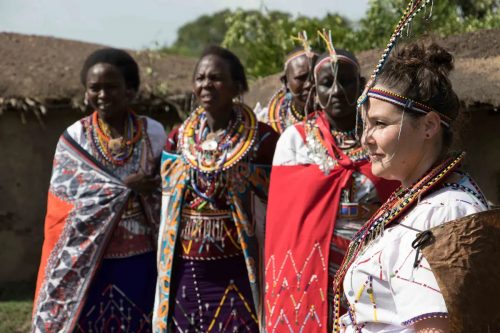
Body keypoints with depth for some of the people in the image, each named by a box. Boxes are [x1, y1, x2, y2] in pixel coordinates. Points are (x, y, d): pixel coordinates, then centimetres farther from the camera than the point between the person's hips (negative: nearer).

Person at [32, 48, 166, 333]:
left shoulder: (153, 132, 1)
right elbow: (66, 198, -9)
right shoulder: (74, 137, -1)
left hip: (141, 261, 1)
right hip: (89, 262, -1)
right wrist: (124, 187, -16)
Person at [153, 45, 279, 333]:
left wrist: (268, 280, -3)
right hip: (183, 274, 4)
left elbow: (269, 216, -3)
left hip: (237, 275, -4)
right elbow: (168, 213, 12)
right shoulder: (178, 139, 8)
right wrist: (163, 274, 10)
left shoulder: (263, 139, -6)